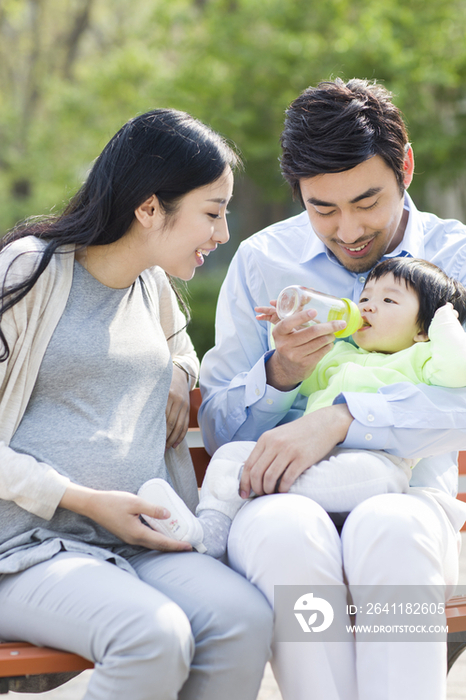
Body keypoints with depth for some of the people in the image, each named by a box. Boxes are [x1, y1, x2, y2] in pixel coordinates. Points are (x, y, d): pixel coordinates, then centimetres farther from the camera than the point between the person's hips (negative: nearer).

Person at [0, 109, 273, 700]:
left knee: (244, 619, -26)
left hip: (140, 546, 6)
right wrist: (85, 501, -14)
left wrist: (178, 374, 19)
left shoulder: (153, 284, 18)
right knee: (156, 637, -35)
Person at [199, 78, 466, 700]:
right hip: (283, 497, 1)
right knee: (287, 534, -36)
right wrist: (279, 373, -11)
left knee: (389, 529, -38)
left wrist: (340, 419, -24)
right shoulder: (260, 261, 11)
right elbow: (218, 430, 11)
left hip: (406, 492, -1)